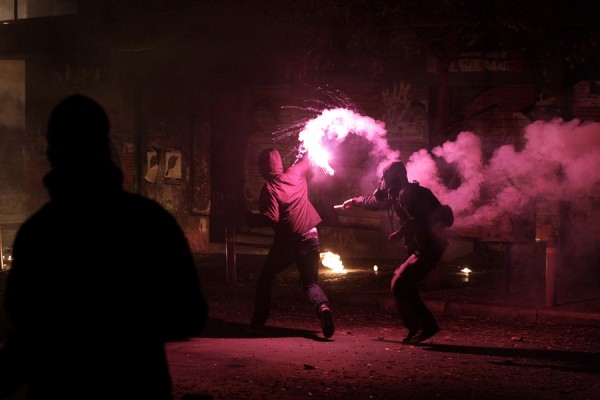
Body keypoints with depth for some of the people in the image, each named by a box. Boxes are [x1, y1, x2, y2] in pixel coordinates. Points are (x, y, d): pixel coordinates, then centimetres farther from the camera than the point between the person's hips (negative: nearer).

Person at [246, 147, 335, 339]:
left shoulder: (269, 188, -13)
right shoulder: (295, 173, 0)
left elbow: (271, 218, -22)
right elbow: (308, 158, 19)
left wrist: (251, 218, -8)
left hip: (286, 242, -4)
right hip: (310, 239, 4)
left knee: (265, 279, 18)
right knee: (310, 282, 6)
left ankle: (259, 318, 20)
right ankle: (323, 307, -24)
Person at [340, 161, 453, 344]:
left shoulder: (407, 193, -14)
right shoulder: (396, 195, 18)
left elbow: (417, 219, -29)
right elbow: (375, 202, 38)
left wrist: (400, 233, -22)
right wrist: (355, 201, 50)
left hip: (428, 248, -10)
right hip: (421, 248, 10)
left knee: (400, 286, -13)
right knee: (400, 284, 12)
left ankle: (428, 326, -12)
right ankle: (414, 328, 15)